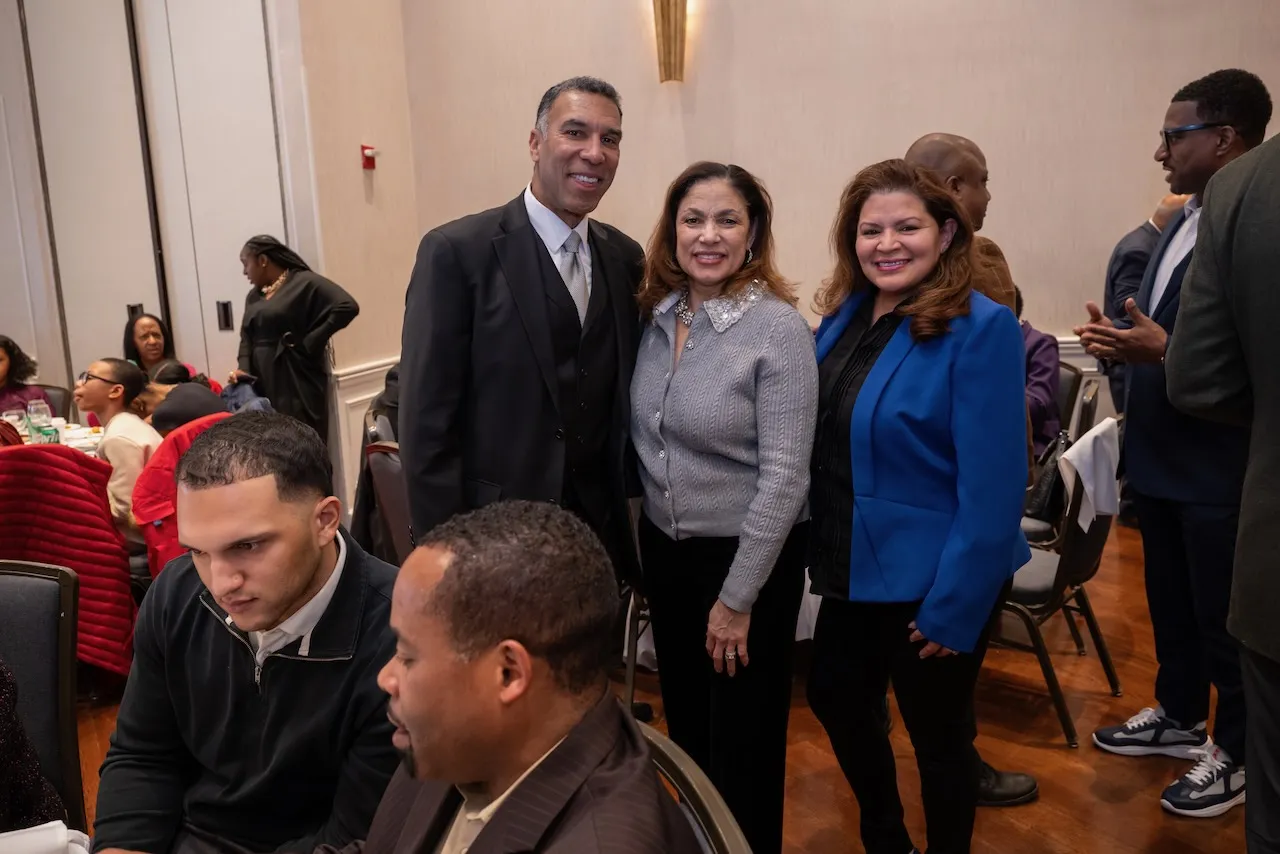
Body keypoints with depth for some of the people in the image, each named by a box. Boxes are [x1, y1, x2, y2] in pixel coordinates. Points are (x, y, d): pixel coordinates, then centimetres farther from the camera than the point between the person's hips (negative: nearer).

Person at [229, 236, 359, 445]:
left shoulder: (303, 282, -6)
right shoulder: (254, 296, 18)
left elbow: (347, 307, -17)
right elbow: (247, 336, 17)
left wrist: (308, 343, -15)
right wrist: (243, 368, -3)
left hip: (298, 384, -7)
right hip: (263, 385, 7)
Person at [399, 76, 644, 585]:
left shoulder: (625, 257, 5)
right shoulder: (457, 252, -11)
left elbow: (621, 401, 11)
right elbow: (428, 423, -13)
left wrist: (624, 503, 6)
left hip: (601, 535, 5)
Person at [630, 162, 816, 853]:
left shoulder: (779, 329, -17)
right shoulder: (655, 316, 0)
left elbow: (784, 477, -18)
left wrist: (737, 598, -16)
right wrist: (647, 542, 7)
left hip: (747, 558, -5)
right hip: (664, 550, 6)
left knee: (743, 737, 11)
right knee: (686, 724, 21)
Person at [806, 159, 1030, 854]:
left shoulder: (980, 329, -19)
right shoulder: (843, 315, 1)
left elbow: (992, 486, -21)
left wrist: (954, 605, -20)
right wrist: (824, 552, 7)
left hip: (931, 582, -7)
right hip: (855, 568, 8)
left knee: (937, 733, 13)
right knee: (836, 702, 22)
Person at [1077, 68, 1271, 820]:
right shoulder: (1182, 222, 10)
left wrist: (1163, 349, -29)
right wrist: (1124, 335, -3)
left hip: (1220, 468, -9)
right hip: (1161, 457, 9)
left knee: (1225, 616, 8)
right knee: (1170, 602, 21)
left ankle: (1236, 753, 27)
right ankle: (1178, 716, 40)